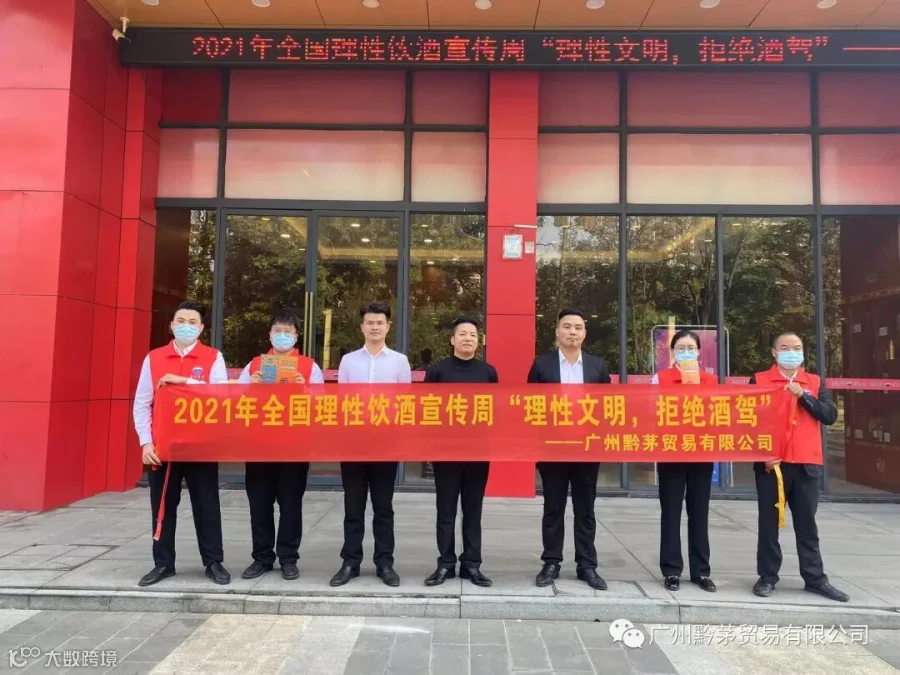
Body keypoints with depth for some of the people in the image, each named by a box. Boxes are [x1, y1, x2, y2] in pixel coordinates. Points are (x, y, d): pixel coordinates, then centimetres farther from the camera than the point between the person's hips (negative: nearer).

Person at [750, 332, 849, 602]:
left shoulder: (816, 383, 12)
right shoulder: (759, 381, 3)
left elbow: (830, 416, 1)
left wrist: (803, 395, -11)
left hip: (806, 465, 2)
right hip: (771, 463, -2)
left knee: (807, 524, 10)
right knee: (769, 523, 4)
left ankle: (815, 578, 21)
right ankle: (767, 577, 13)